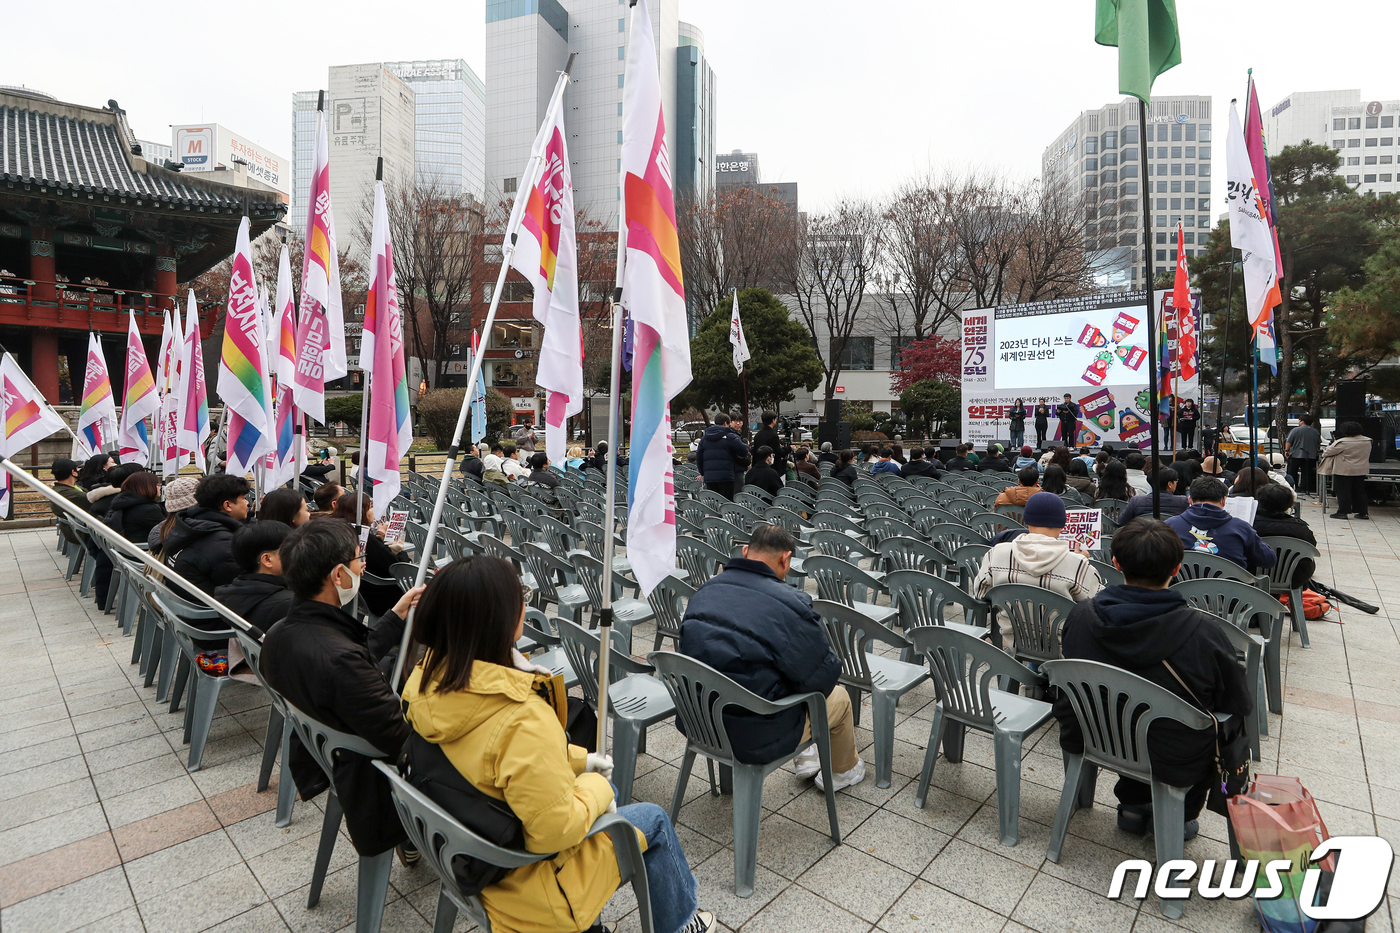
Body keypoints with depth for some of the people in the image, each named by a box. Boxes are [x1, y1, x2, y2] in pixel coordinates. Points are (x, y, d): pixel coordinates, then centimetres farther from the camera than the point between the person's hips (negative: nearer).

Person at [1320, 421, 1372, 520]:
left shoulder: (1343, 442, -18)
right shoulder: (1367, 441, 4)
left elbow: (1328, 452, -10)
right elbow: (1366, 455, 17)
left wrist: (1324, 454, 12)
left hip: (1344, 471, -6)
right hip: (1361, 470, 7)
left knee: (1343, 491, 1)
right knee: (1360, 491, 13)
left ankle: (1343, 511, 2)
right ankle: (1363, 512, 17)